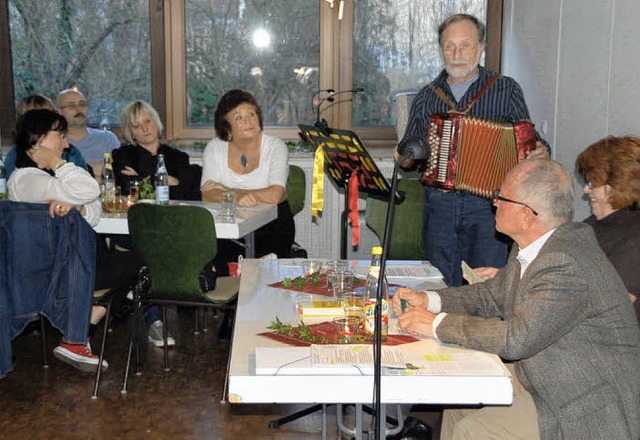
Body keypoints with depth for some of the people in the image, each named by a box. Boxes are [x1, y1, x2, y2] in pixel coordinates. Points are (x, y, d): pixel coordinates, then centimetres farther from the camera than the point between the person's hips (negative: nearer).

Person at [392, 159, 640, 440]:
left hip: (589, 411, -9)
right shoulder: (533, 247, 1)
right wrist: (428, 300, -1)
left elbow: (517, 339, -33)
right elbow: (496, 295, 13)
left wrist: (437, 324, -22)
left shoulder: (566, 264, -30)